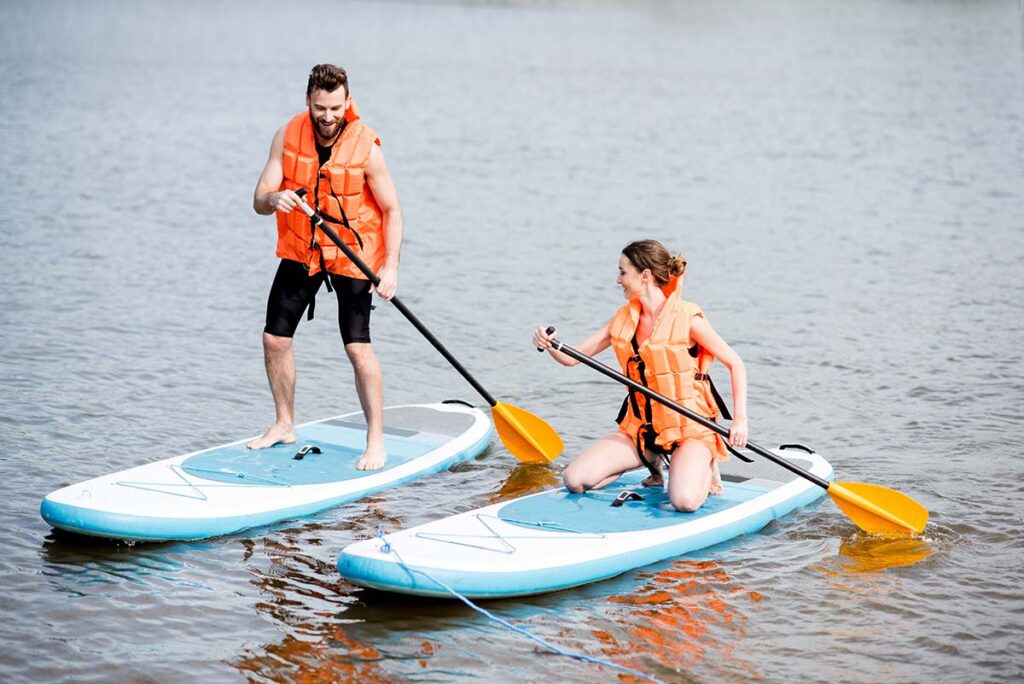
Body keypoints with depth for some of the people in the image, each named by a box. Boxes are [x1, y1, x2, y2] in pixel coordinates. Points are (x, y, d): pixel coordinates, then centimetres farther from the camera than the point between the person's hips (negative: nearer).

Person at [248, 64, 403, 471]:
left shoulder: (366, 148, -18)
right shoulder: (287, 137, -9)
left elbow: (391, 211, -10)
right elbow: (258, 202, -9)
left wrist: (390, 267, -21)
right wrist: (273, 198, -34)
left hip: (352, 255, -4)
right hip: (300, 252, 4)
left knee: (358, 347, -14)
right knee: (274, 338, 5)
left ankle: (376, 439, -1)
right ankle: (285, 425, 24)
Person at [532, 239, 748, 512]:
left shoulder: (687, 318, -12)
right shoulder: (623, 319, 6)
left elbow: (734, 363, -6)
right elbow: (572, 357, 6)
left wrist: (740, 419, -15)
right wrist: (550, 344, -17)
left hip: (689, 429, -6)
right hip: (640, 428, 6)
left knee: (685, 500, -32)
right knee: (575, 480, -10)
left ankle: (706, 465, 6)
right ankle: (651, 460, 14)